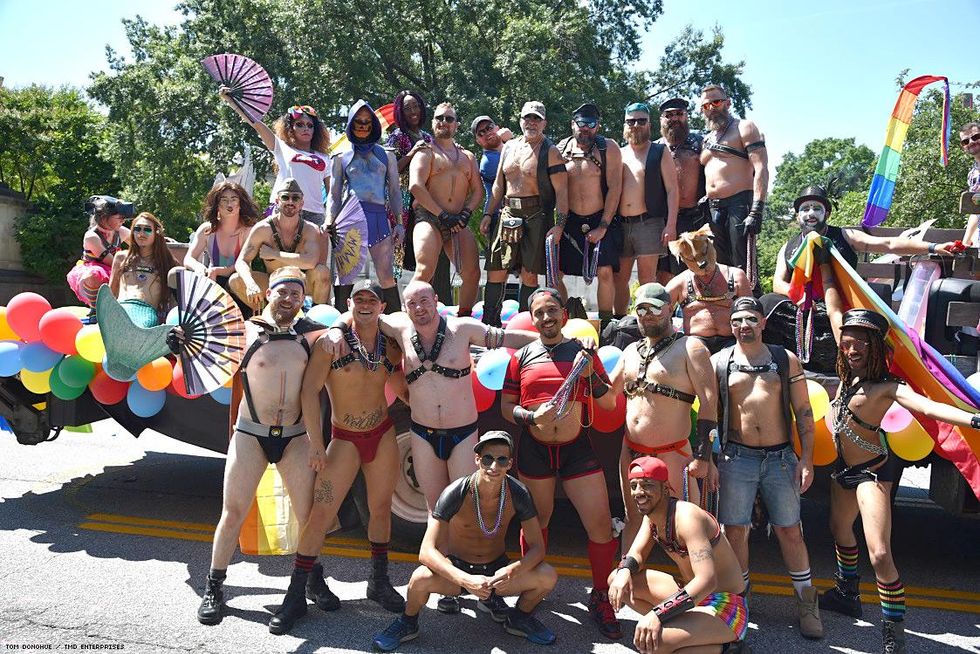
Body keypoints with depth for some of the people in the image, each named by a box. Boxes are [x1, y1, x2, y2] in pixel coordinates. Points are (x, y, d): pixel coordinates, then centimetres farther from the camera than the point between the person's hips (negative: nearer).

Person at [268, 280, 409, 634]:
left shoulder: (390, 348, 3)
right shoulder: (331, 342, -10)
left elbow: (402, 389, 15)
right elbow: (310, 390, -14)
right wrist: (315, 442, -18)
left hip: (383, 435, 4)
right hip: (345, 440, -4)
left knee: (381, 509, 13)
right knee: (320, 514, -6)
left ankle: (379, 581, 30)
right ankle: (296, 594, 6)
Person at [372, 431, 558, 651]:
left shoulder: (518, 493, -17)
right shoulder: (456, 493, -25)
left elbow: (537, 547, -13)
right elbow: (426, 552, -29)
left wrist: (512, 570, -35)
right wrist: (466, 580, -44)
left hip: (496, 569, 3)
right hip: (457, 568, -2)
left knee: (548, 577, -23)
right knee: (421, 578, -35)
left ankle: (520, 618, 10)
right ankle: (408, 623, 0)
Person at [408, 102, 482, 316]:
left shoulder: (468, 157, 24)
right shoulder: (426, 152, 7)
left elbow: (478, 191, 17)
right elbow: (416, 186, -8)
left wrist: (466, 213, -3)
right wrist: (442, 215, -12)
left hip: (458, 222, 5)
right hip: (429, 218, -5)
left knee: (472, 274, -6)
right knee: (425, 271, -21)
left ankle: (463, 319, 10)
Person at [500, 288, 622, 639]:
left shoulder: (583, 352, 4)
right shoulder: (522, 356, 4)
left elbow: (610, 404, 4)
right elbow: (506, 406, 5)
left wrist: (590, 375, -13)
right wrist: (531, 416, -14)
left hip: (577, 449, 0)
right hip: (534, 449, 0)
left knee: (601, 525, -4)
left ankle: (600, 598, 17)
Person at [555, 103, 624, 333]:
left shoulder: (608, 148, -3)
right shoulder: (561, 148, 5)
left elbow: (614, 188, -7)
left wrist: (603, 226, -13)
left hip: (600, 220, -3)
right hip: (569, 221, 3)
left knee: (605, 271, -15)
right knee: (554, 272, 0)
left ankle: (605, 325, -2)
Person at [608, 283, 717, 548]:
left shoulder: (690, 348, -6)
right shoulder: (631, 351, 13)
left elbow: (709, 403, -12)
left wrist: (702, 456, -18)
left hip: (671, 455, -6)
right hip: (630, 452, 6)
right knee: (633, 520, 17)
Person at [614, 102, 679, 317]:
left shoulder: (659, 152, 5)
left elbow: (672, 189, -1)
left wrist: (671, 224, -12)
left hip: (649, 223, -4)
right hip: (621, 224, 4)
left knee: (647, 277, -8)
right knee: (619, 278, 5)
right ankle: (619, 322, 12)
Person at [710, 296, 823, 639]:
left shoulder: (785, 360, 5)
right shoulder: (719, 362, 3)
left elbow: (803, 412, 4)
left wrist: (806, 458, -3)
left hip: (780, 457, 0)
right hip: (737, 458, 0)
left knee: (790, 532, 6)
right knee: (735, 531, 5)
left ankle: (807, 604, 22)